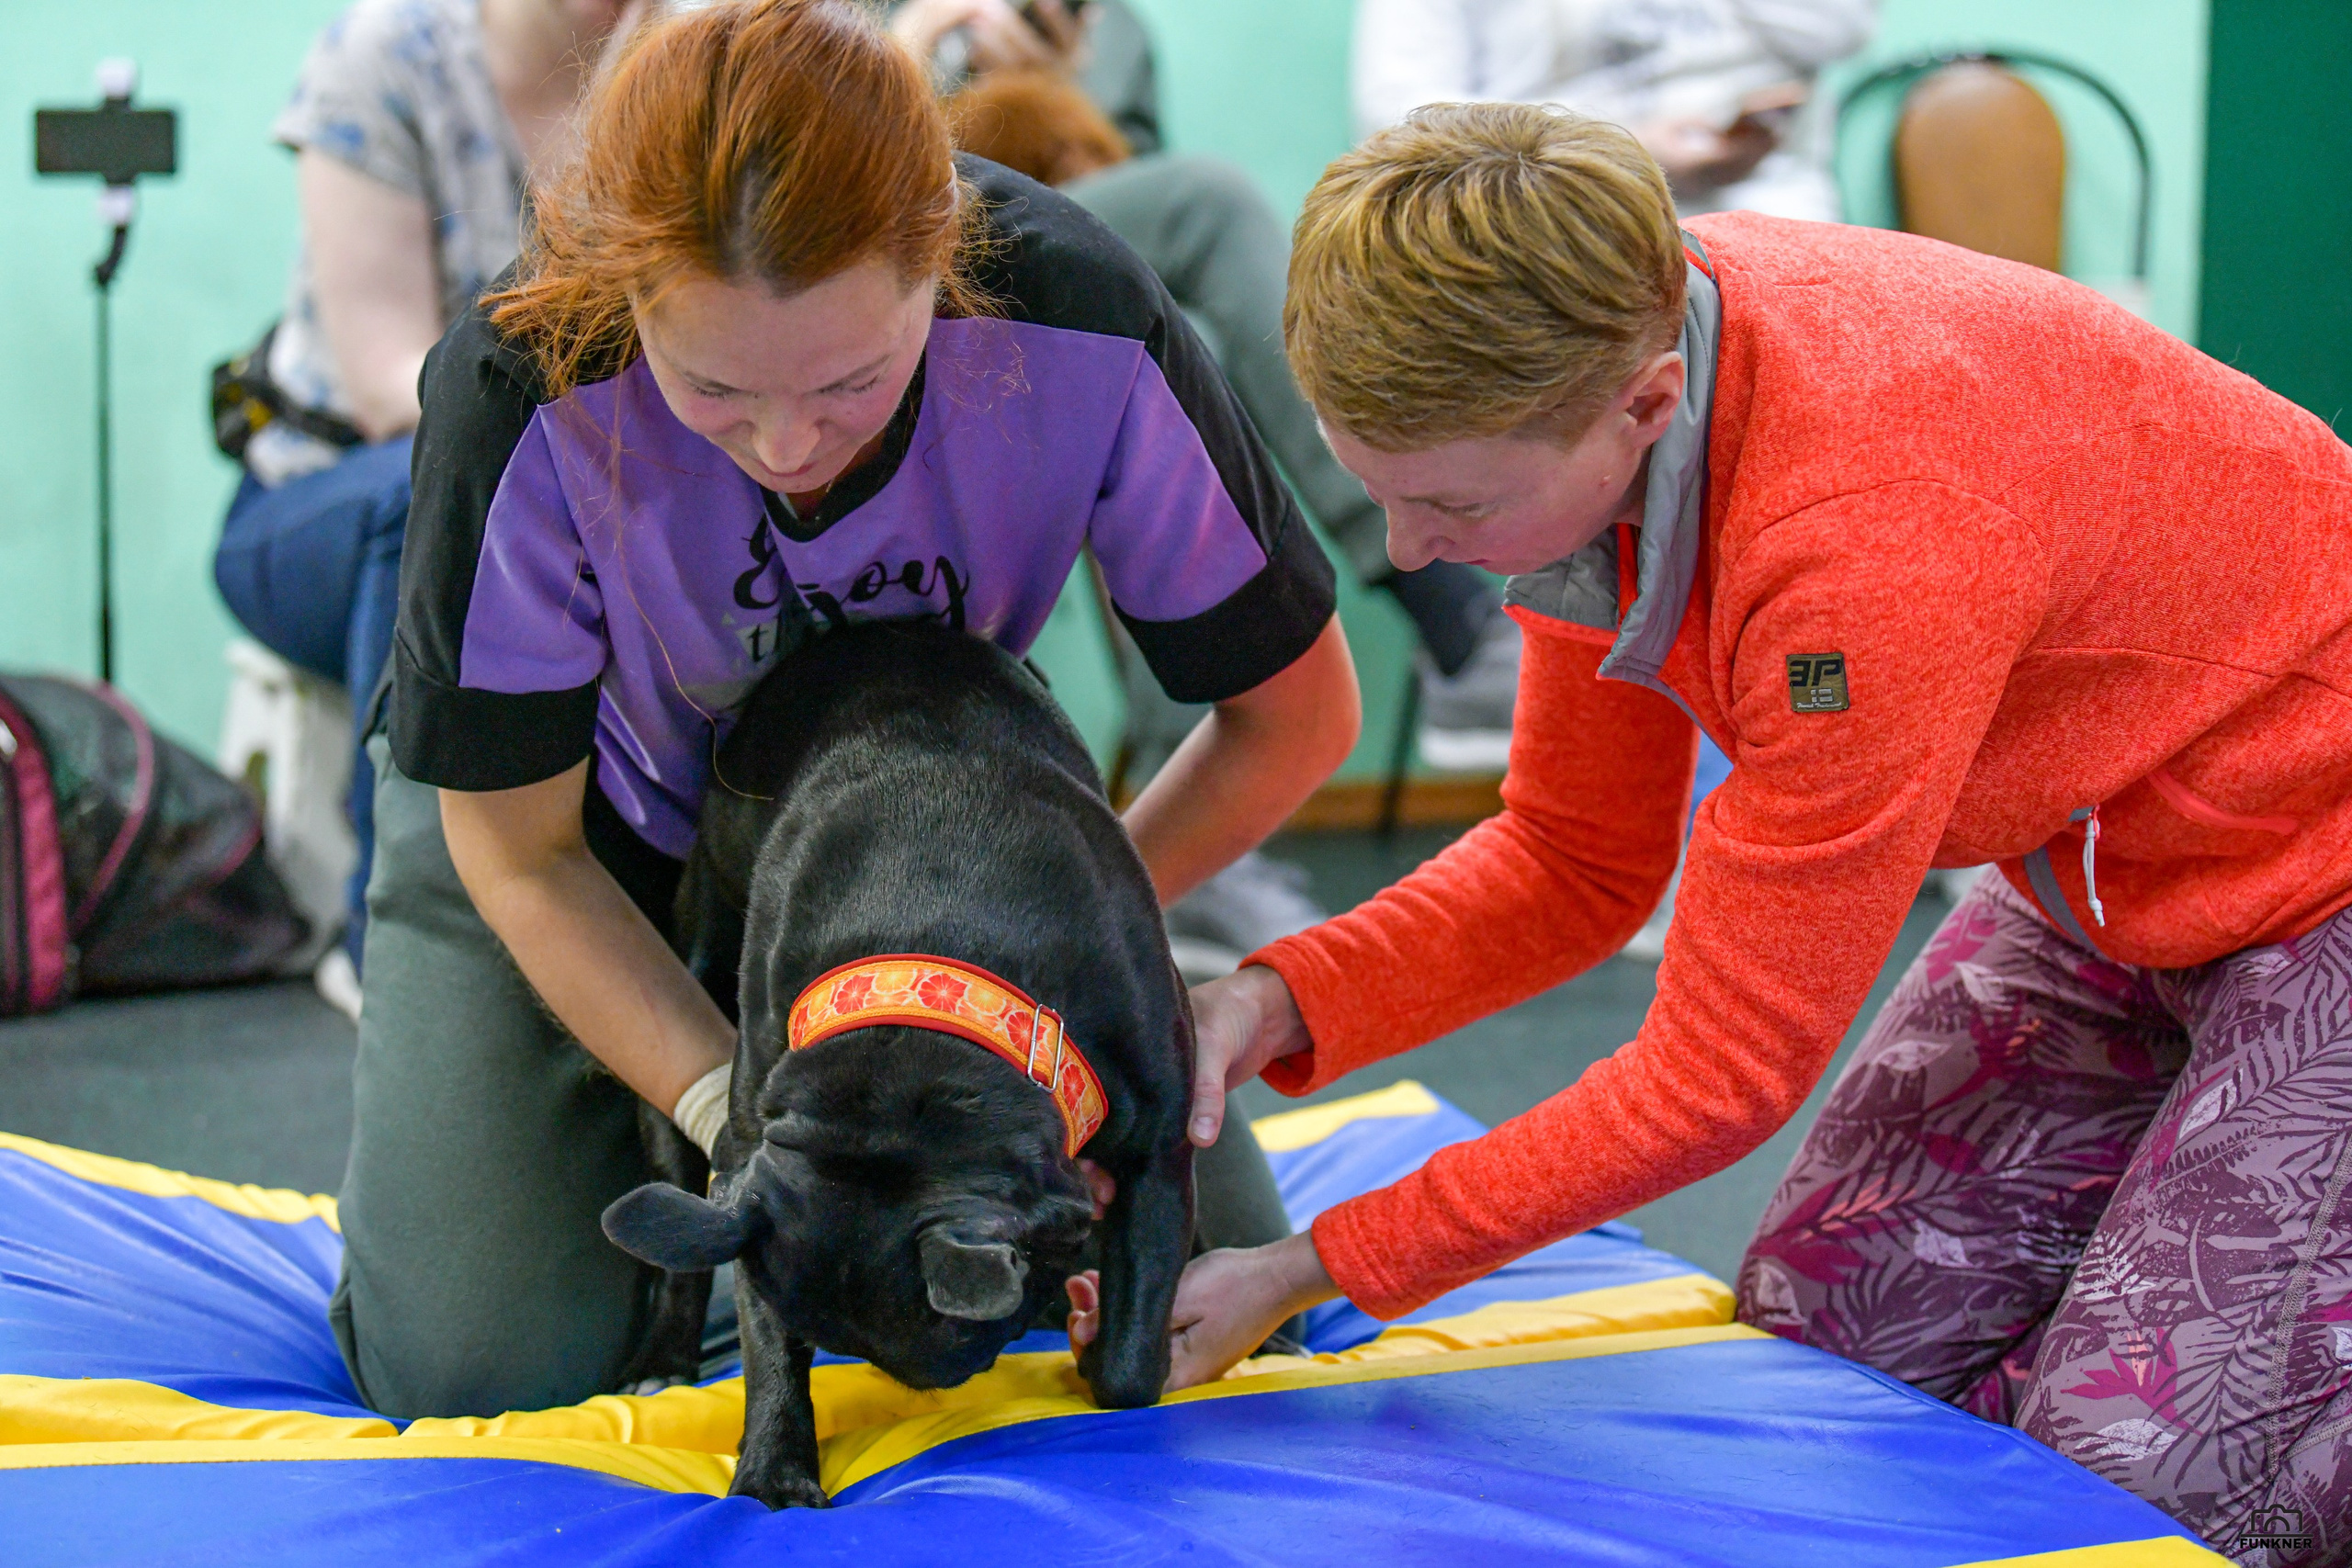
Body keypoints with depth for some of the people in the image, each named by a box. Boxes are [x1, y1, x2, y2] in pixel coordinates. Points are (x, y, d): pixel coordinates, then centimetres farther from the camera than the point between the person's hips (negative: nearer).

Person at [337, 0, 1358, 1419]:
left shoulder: (1084, 333, -33)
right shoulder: (527, 397, -36)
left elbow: (1295, 715, -16)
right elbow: (521, 848, -20)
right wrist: (734, 1100, -31)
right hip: (605, 811, -1)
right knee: (488, 1371, -13)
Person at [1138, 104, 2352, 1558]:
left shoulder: (1866, 528, -39)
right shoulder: (1598, 336, -14)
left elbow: (1726, 1068, -28)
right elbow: (1576, 863, -2)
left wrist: (1321, 1268, -23)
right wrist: (1284, 999, -19)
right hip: (2099, 872, 8)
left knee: (2125, 1449, -15)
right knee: (1821, 1328, 3)